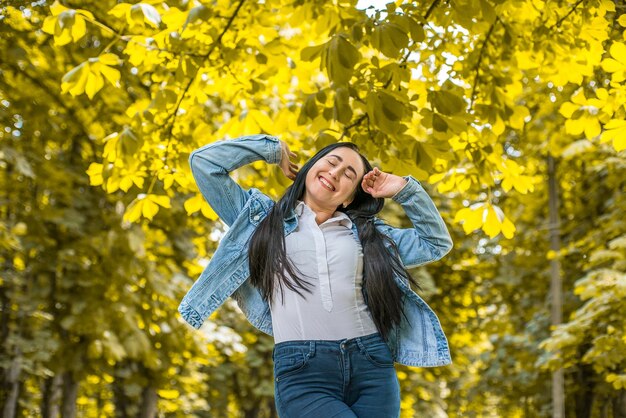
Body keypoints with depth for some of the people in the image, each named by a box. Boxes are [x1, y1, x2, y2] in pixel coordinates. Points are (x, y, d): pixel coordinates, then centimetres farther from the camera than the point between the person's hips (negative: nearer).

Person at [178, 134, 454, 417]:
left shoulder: (366, 232, 21)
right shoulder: (263, 217, 15)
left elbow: (437, 242, 26)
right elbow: (204, 161, 12)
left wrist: (404, 189, 18)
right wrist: (274, 149, 17)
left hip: (371, 365, 4)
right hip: (301, 372, -4)